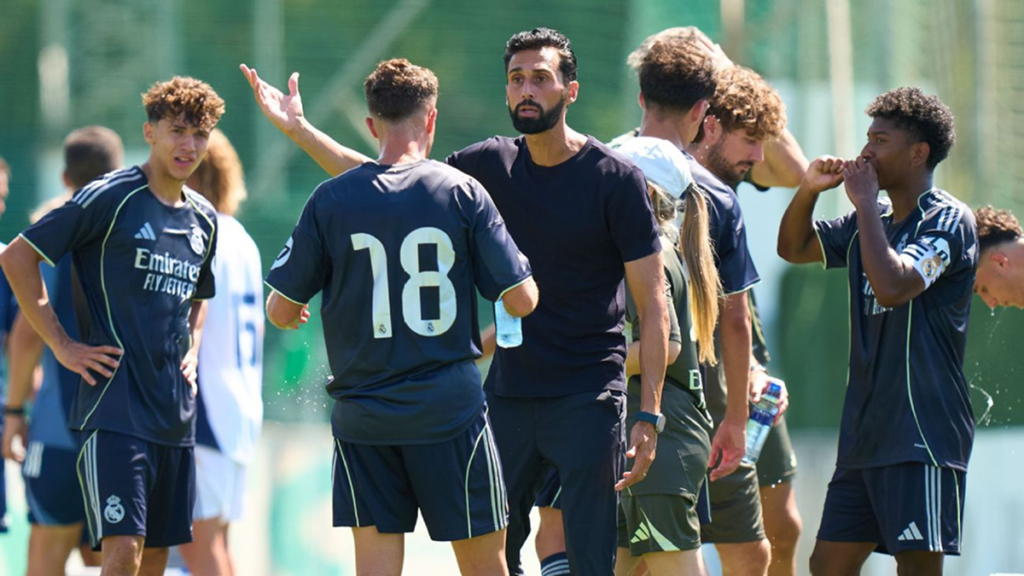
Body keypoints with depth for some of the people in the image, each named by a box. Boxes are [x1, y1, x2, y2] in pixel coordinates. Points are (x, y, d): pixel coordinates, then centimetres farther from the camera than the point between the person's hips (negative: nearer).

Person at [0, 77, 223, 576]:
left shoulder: (204, 220, 13)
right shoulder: (110, 198, -8)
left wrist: (191, 352, 14)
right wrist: (62, 345, -10)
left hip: (176, 414, 7)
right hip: (114, 406, -7)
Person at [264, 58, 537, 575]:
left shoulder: (330, 200, -1)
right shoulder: (462, 192, -5)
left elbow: (280, 310, 2)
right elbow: (521, 299, -5)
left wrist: (291, 312, 26)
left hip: (362, 413, 1)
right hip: (451, 410, -1)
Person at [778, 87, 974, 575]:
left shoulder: (948, 221, -9)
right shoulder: (871, 221, 16)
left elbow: (892, 286, -24)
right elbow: (793, 248, 26)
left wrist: (865, 200, -15)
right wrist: (809, 190, 7)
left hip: (923, 435, -9)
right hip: (865, 435, 9)